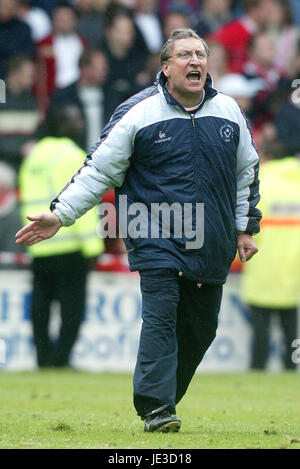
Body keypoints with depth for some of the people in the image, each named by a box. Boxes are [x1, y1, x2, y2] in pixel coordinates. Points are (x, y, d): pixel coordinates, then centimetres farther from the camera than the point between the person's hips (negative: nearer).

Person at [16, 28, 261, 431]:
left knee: (201, 330, 5)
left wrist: (246, 227, 19)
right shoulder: (138, 113, -4)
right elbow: (98, 170, -2)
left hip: (212, 247, 4)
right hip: (156, 240, -4)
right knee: (160, 319, -17)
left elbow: (247, 171, 21)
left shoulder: (228, 111, 9)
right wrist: (60, 215, -9)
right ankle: (155, 408, -18)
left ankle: (161, 402, 18)